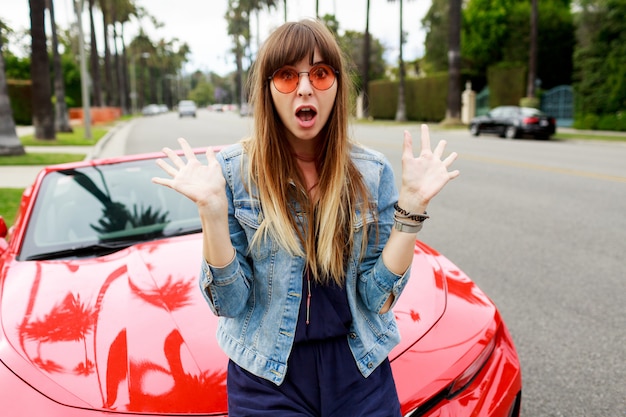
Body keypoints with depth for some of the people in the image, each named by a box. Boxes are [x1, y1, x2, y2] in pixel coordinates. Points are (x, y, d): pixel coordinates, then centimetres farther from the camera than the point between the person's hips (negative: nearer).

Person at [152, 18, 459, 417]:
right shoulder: (233, 170, -11)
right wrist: (211, 208, -24)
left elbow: (378, 298, -9)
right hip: (267, 377, -1)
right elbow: (230, 303, -12)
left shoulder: (373, 173, -7)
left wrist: (412, 204, -18)